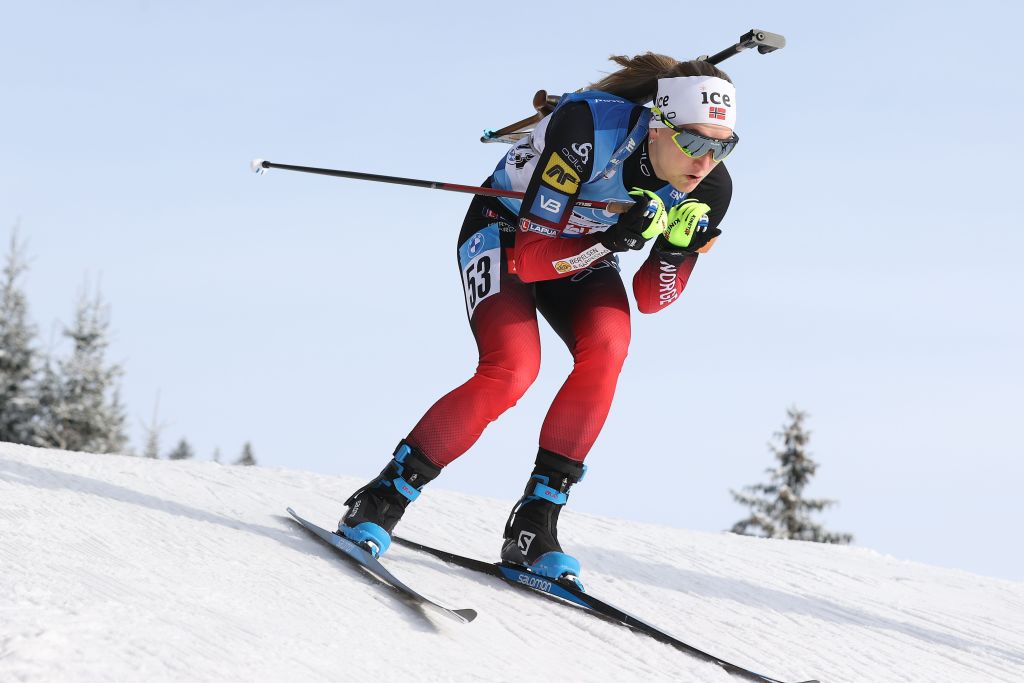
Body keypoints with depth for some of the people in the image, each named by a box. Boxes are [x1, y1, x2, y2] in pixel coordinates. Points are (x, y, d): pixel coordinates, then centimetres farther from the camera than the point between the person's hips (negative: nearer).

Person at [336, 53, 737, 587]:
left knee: (607, 346, -27)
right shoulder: (589, 129, -36)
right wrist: (617, 239, -47)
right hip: (506, 230, -4)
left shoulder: (709, 189, -21)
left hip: (586, 252, 4)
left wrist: (677, 248, -30)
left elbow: (648, 300, -10)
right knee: (513, 369, -28)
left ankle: (535, 522, -19)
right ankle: (382, 498, -14)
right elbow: (529, 258, -33)